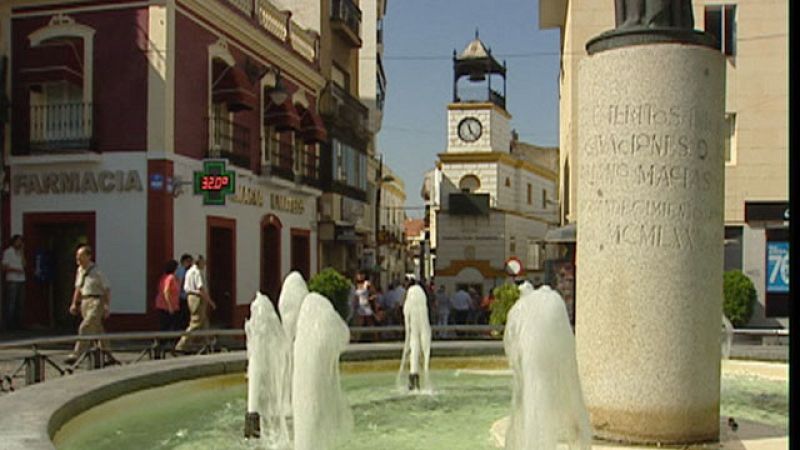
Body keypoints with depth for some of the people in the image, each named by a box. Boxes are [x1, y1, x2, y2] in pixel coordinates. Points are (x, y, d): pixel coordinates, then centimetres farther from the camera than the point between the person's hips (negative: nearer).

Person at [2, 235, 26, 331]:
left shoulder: (20, 252, 18)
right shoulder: (8, 252, 0)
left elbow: (24, 264, 7)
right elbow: (5, 267, -5)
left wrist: (22, 253, 2)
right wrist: (15, 270, -17)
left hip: (21, 280, 6)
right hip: (12, 280, -6)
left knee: (20, 303, 5)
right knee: (11, 303, -6)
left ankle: (18, 323, 10)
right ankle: (9, 324, -3)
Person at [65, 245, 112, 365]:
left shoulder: (96, 272, -13)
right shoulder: (80, 270, 8)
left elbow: (107, 289, -12)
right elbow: (78, 288, 20)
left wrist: (107, 307, -16)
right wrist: (74, 303, 14)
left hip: (96, 302, -8)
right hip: (85, 302, 8)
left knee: (85, 328, -17)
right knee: (97, 330, 16)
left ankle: (77, 355, -15)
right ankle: (106, 354, 28)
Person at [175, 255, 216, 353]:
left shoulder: (189, 271, 17)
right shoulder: (197, 272, -13)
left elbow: (186, 288, 18)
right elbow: (201, 288, -20)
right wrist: (210, 301, -16)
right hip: (198, 298, -10)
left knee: (204, 323, 14)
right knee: (195, 324, -7)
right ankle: (181, 346, -8)